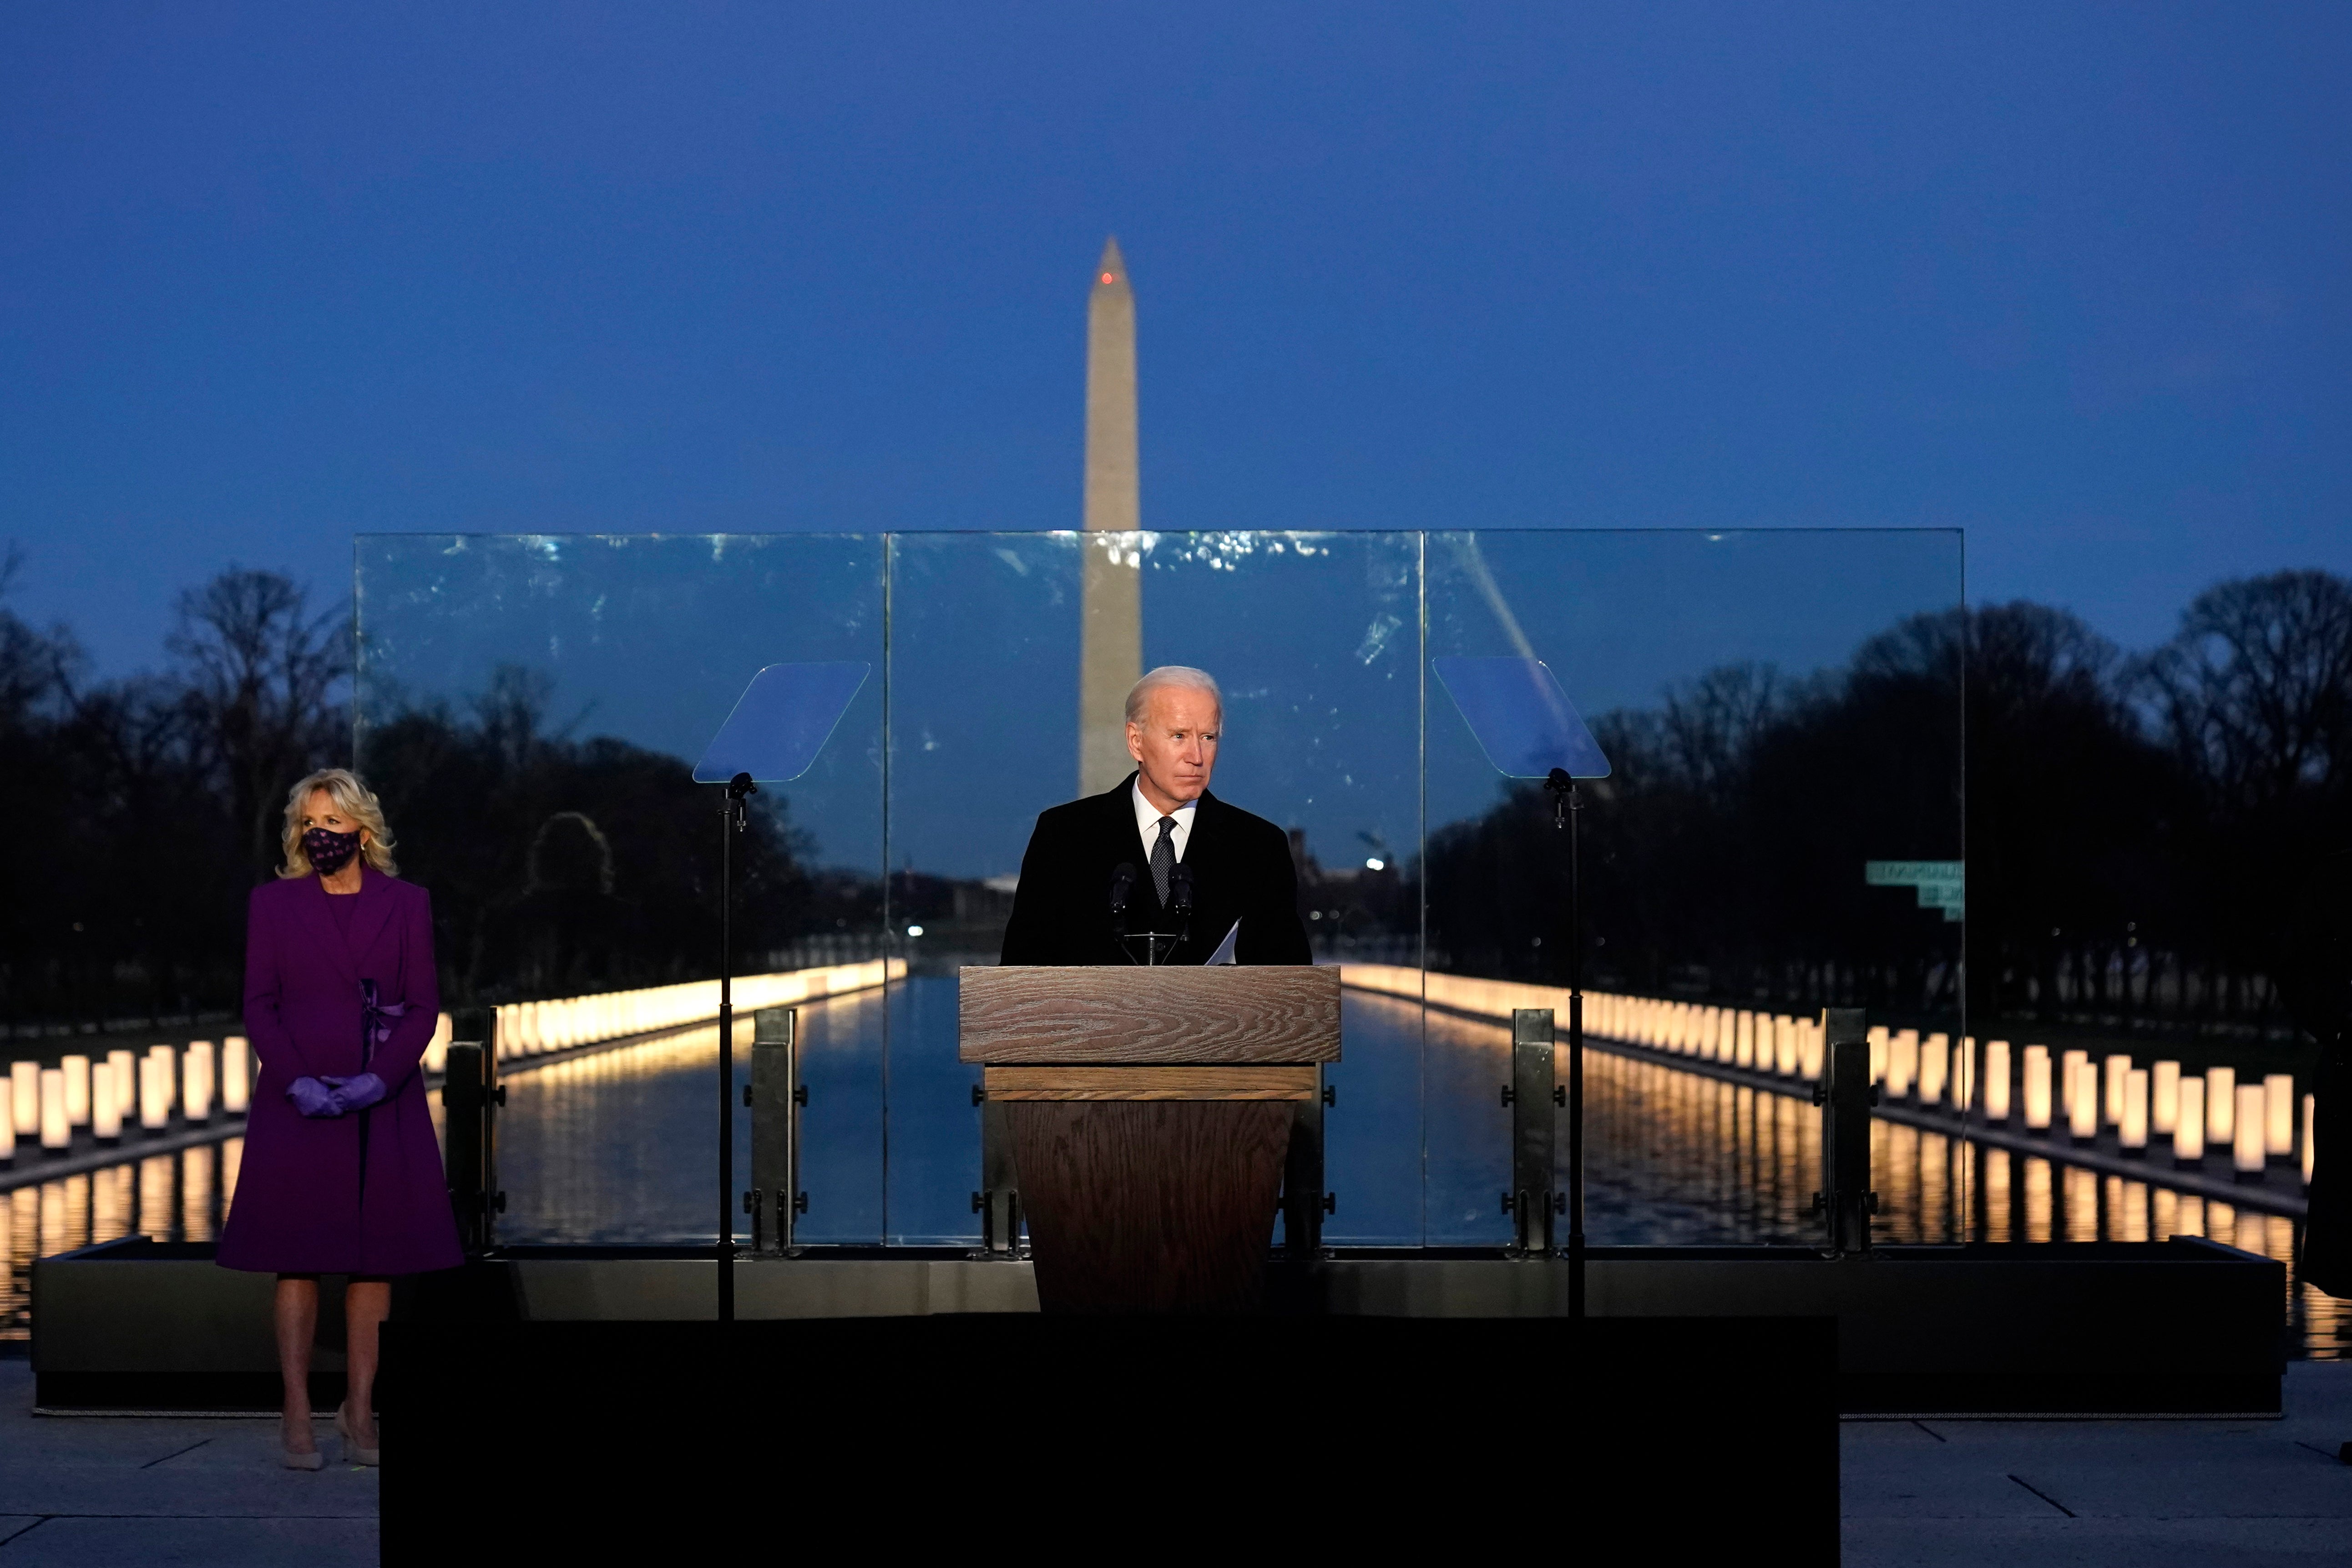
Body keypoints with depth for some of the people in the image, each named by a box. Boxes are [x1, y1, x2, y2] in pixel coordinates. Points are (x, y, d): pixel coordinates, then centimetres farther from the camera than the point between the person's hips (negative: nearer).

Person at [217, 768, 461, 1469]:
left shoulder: (406, 903, 5)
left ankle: (360, 1411, 8)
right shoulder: (274, 902, 5)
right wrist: (297, 1082, -13)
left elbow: (424, 1006, 1)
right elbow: (259, 1006, 1)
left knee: (375, 1258, 2)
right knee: (297, 1259, -2)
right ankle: (297, 1416, 0)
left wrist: (378, 1079, -13)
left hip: (383, 1103, 1)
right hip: (296, 1102, 0)